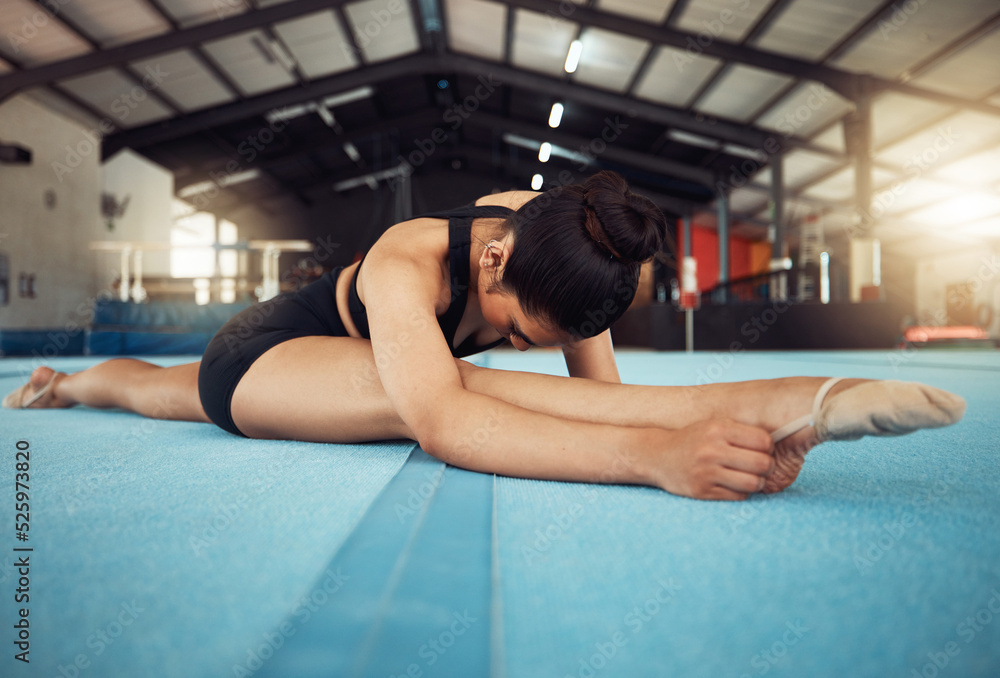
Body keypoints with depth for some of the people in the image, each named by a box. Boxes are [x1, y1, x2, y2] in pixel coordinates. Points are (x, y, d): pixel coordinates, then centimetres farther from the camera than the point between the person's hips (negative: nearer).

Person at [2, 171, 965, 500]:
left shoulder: (547, 230, -21)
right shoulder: (407, 263, -39)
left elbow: (602, 390, -18)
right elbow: (441, 425, -57)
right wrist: (652, 453, -67)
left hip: (322, 352, 7)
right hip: (257, 351, -7)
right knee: (427, 388, -37)